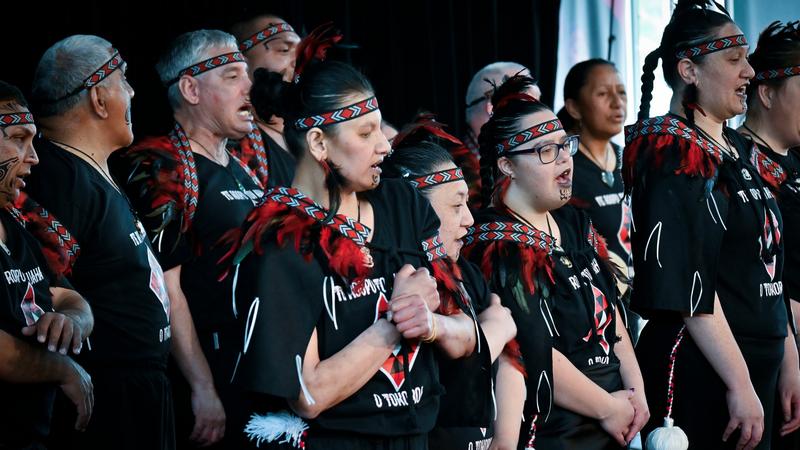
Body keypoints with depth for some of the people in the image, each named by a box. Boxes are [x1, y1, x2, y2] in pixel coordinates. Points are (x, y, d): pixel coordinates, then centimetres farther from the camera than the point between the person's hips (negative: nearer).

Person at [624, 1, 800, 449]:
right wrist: (740, 385, -21)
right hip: (699, 376, -8)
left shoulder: (737, 150, 13)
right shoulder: (675, 158, -13)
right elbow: (690, 289, -20)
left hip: (755, 364, 8)